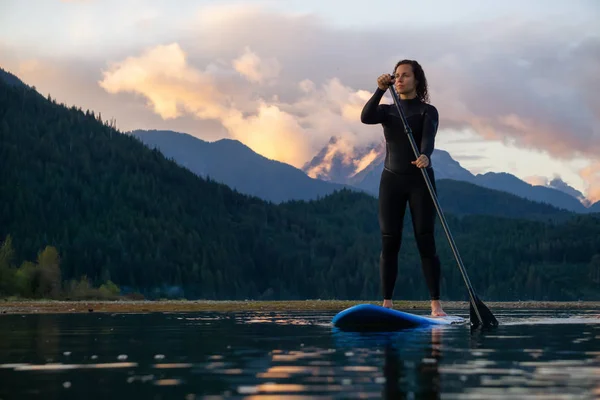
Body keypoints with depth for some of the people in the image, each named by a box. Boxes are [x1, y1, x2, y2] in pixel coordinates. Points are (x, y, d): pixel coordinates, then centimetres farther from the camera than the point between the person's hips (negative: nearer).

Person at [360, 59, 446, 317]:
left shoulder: (428, 111, 2)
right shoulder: (387, 111, 12)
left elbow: (428, 138, -18)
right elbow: (366, 117, -10)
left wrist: (425, 156, -39)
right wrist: (380, 90, -20)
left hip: (420, 180, -3)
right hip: (391, 180, 3)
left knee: (426, 241, -6)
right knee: (389, 242, -1)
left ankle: (436, 304, -5)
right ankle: (387, 303, 3)